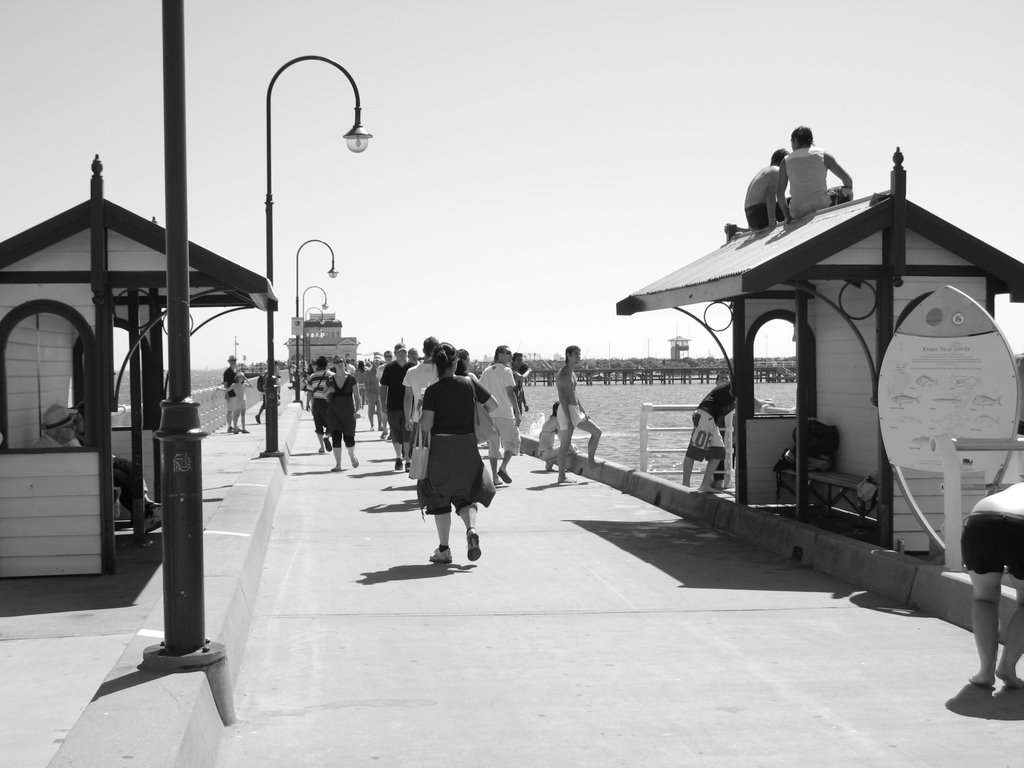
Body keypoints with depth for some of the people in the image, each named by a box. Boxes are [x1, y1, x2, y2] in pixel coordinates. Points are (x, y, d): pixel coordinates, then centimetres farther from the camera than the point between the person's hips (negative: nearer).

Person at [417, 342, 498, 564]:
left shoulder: (433, 390, -9)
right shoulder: (469, 383, -1)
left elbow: (425, 425, -14)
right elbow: (494, 405, 7)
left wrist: (420, 418, 8)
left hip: (441, 447, -2)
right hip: (467, 445, 2)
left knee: (440, 498, 11)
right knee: (465, 495, 15)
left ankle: (444, 549, 11)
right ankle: (471, 529, -13)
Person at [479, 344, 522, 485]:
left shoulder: (486, 371, 12)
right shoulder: (506, 371, -6)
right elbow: (510, 393, -12)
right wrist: (518, 413, -11)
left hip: (489, 414, 6)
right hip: (505, 413, -6)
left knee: (493, 445, 8)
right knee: (512, 441, 5)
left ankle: (495, 476, 5)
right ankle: (503, 468, -12)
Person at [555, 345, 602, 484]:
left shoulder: (572, 373, 17)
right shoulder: (562, 374, -14)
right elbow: (562, 397, -21)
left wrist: (583, 411, 20)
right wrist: (568, 419, -26)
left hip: (575, 411, 10)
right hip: (567, 410, -10)